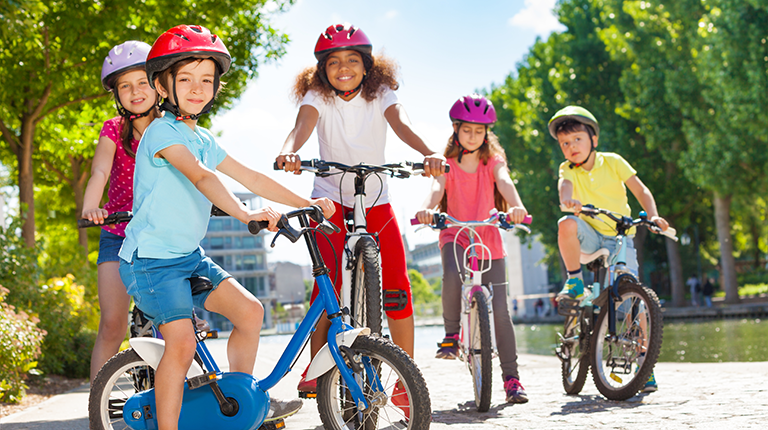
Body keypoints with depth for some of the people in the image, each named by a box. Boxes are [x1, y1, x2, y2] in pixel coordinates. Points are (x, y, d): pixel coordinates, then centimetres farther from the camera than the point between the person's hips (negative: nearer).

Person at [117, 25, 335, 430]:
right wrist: (246, 214, -42)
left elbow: (250, 178, 15)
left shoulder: (203, 140, 14)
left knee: (250, 310, 1)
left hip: (190, 257, 8)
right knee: (182, 342, -19)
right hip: (151, 258, -8)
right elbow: (201, 177, -29)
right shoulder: (162, 131, -13)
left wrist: (307, 203, 12)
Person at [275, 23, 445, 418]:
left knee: (397, 287, -8)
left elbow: (401, 124, -23)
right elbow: (303, 125, -27)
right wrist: (289, 151, -51)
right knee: (330, 277, -20)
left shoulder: (380, 94, -4)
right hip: (330, 199, -1)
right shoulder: (317, 96, -6)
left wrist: (428, 154, -44)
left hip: (376, 200, 1)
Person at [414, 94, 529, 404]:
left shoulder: (493, 162, 2)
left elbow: (505, 183, -19)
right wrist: (427, 208, -43)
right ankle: (452, 334, -9)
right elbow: (436, 187, -19)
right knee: (452, 276, -34)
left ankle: (511, 377, 3)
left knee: (499, 309, -5)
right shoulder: (448, 164, 1)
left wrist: (516, 206, -42)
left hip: (488, 239, 1)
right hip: (454, 235, -1)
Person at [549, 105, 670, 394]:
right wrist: (567, 199, -46)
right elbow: (565, 184, -22)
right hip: (591, 235, 1)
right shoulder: (568, 169, 2)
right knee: (566, 224, -34)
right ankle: (575, 282, -15)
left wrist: (653, 216, -19)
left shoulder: (613, 162, -1)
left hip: (620, 237, -1)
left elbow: (640, 190, -1)